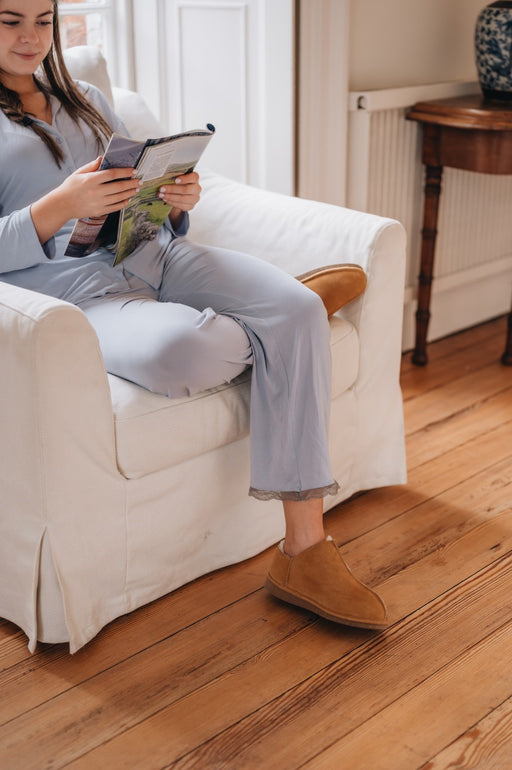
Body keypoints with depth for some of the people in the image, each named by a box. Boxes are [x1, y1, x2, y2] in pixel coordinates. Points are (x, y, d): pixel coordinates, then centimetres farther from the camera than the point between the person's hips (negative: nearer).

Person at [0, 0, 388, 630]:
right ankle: (272, 335, 0)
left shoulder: (86, 100, 24)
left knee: (297, 309, -22)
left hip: (154, 252, 6)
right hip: (79, 288, -6)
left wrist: (177, 203, -2)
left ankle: (304, 551, -21)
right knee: (177, 350, -40)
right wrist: (61, 206, -20)